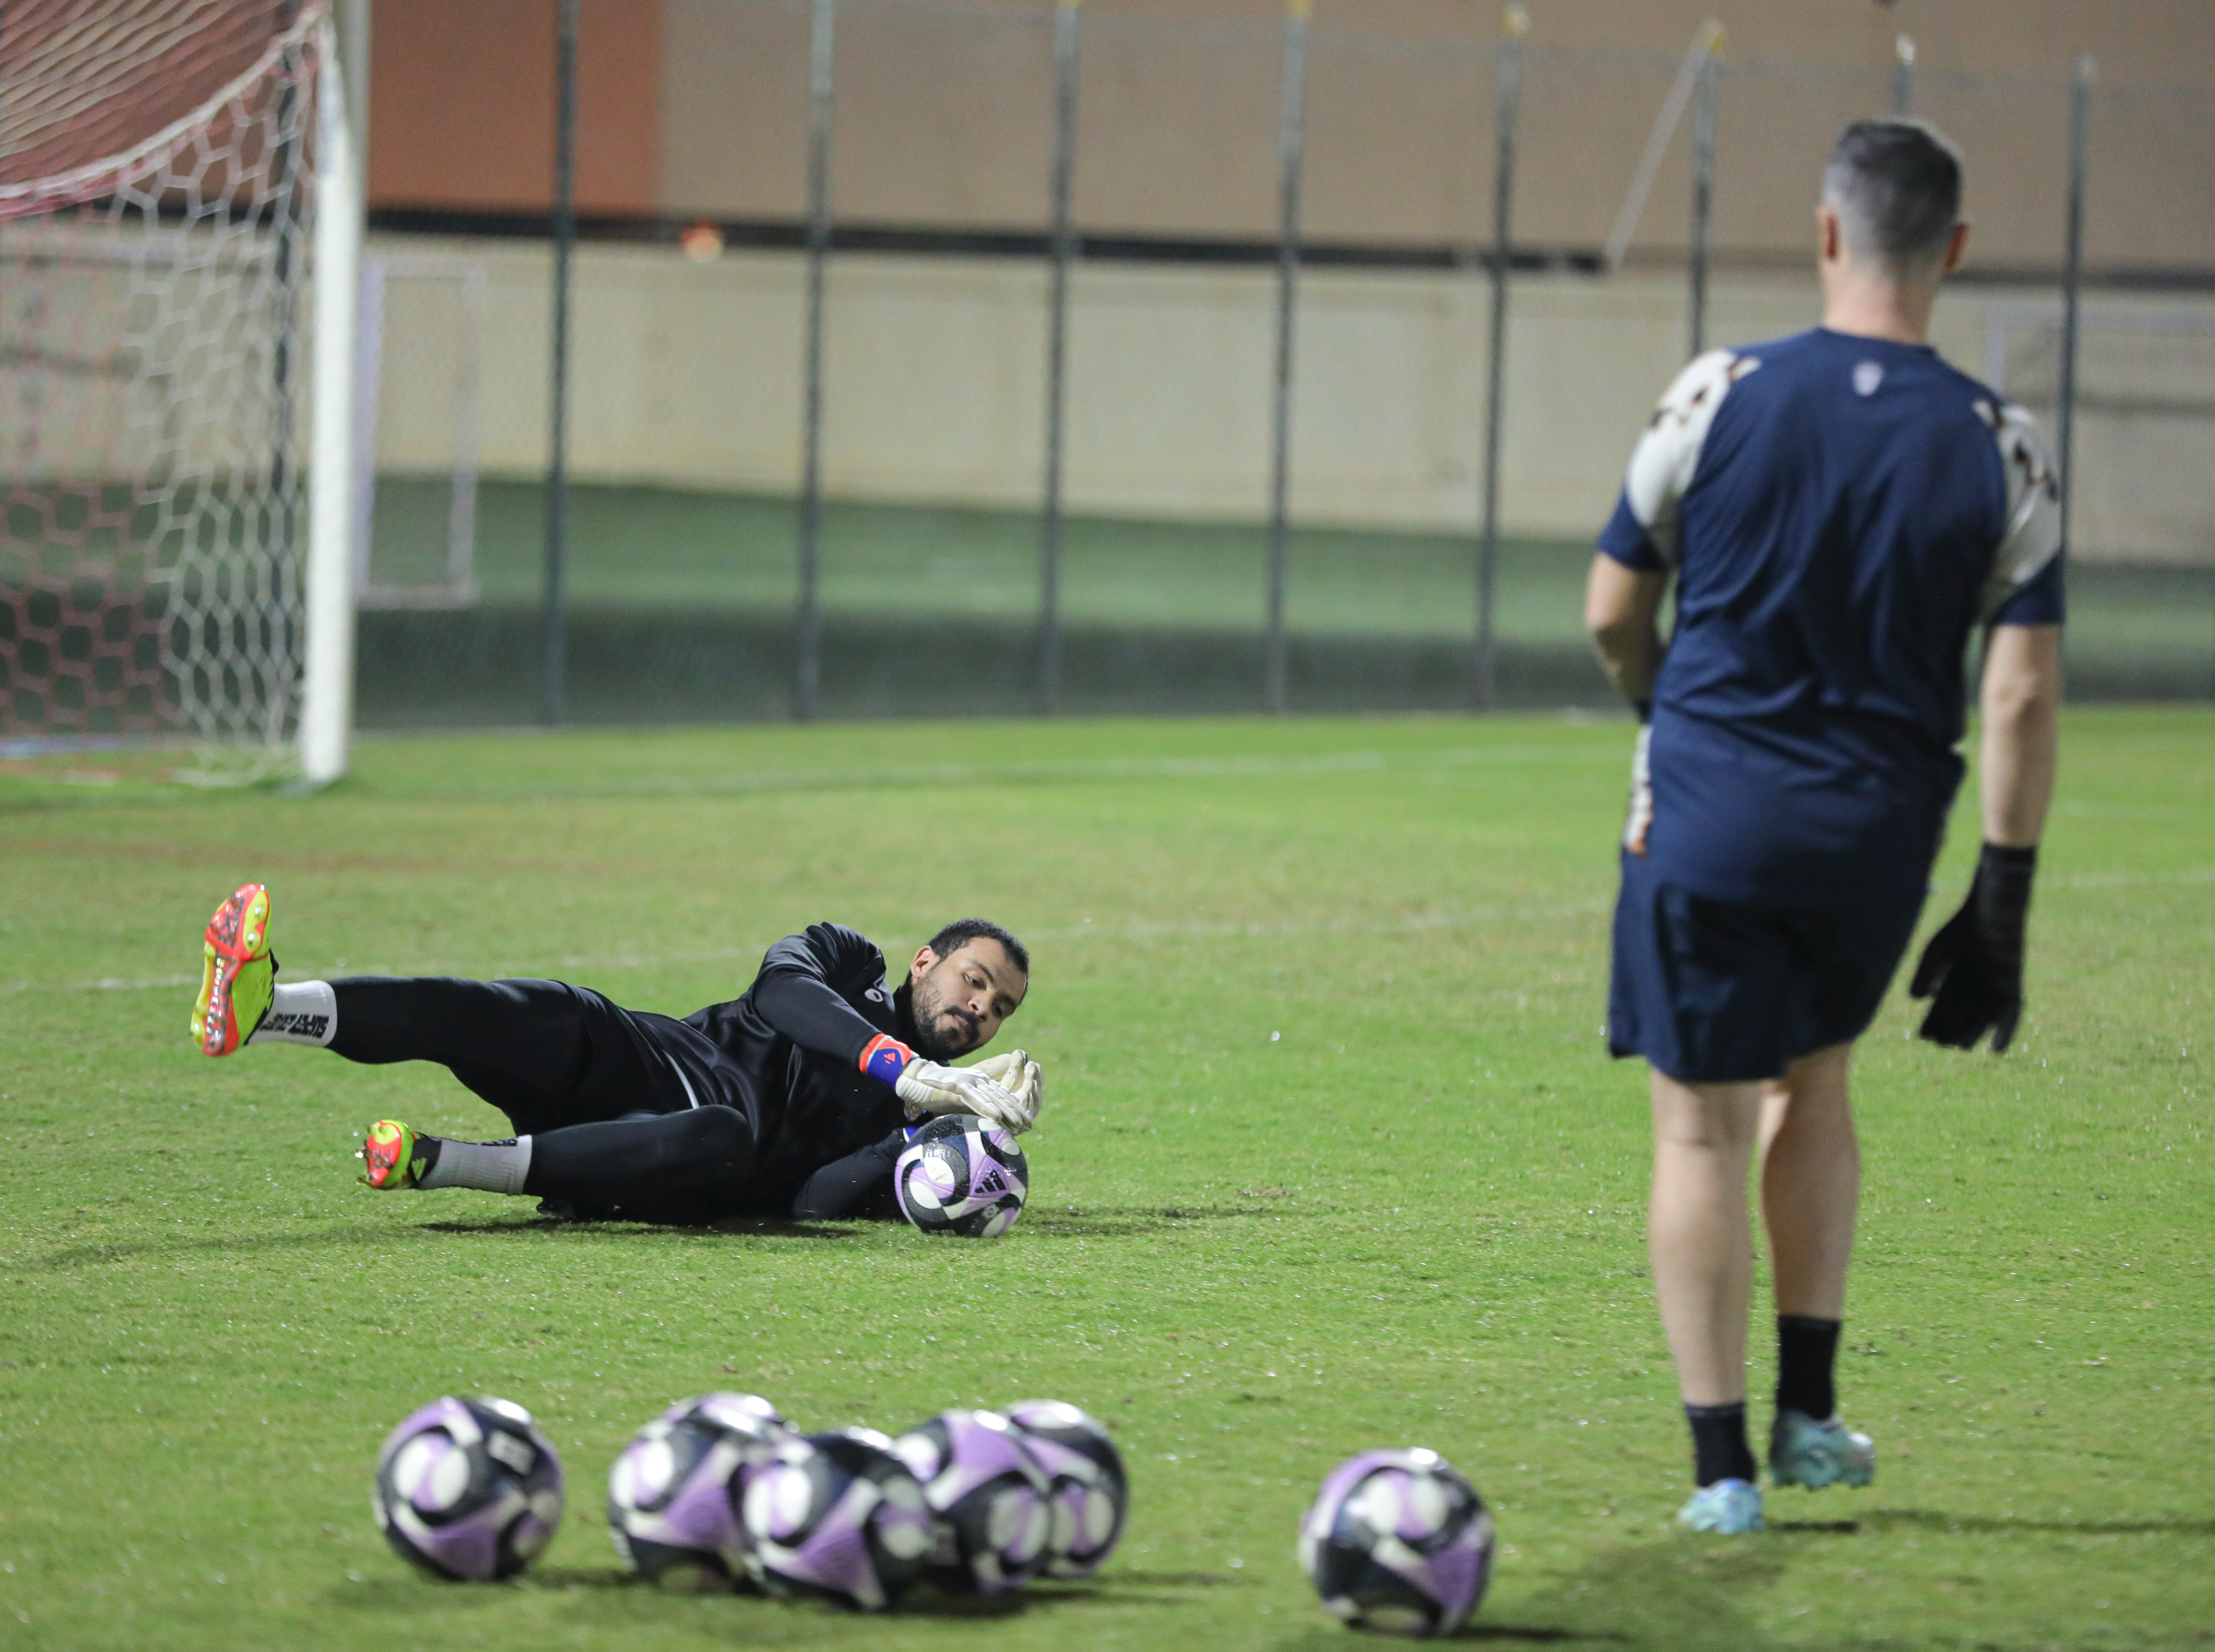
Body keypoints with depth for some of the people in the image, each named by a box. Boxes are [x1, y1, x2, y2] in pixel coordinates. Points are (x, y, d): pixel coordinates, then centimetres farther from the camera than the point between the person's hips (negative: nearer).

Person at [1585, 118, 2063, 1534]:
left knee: (1704, 1122, 5)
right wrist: (2004, 900, -2)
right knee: (1814, 1077, 25)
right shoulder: (2000, 450, -4)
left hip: (1710, 810, -2)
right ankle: (1809, 1410, 23)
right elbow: (2023, 691, -8)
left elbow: (1614, 616, 1)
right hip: (1880, 826, 2)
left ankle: (1722, 1460, 3)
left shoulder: (1721, 397, -8)